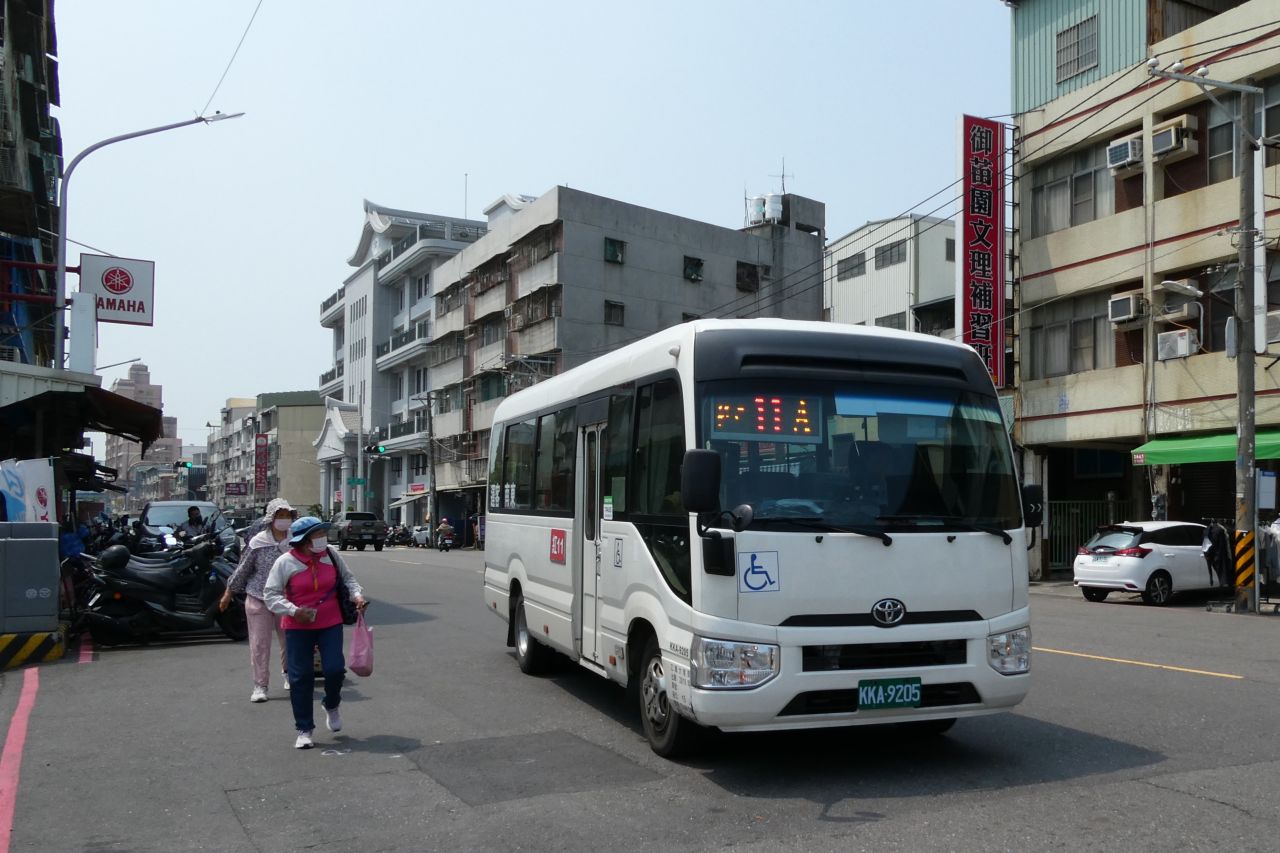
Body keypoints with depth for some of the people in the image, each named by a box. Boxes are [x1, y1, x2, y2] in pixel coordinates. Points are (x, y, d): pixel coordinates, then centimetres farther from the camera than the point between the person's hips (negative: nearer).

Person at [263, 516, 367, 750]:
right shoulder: (285, 562, -11)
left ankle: (332, 706, 28)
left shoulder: (331, 555, -1)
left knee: (335, 669, -6)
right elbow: (271, 594, -8)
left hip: (331, 624, 2)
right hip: (297, 627, -2)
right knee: (300, 677, 2)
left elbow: (347, 578, 13)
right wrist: (294, 611, -22)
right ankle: (304, 730, 15)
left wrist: (357, 595, -5)